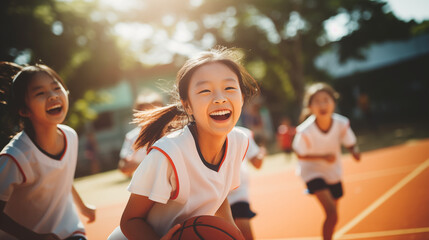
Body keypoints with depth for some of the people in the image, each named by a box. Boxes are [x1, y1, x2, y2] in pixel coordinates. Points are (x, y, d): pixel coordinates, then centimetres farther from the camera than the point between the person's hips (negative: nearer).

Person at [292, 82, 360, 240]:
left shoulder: (342, 124, -19)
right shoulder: (305, 131, -28)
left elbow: (351, 144, -5)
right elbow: (301, 155, -13)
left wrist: (355, 151, -28)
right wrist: (323, 157, -25)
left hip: (333, 173, 5)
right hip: (312, 172, -5)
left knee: (333, 217, 18)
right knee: (331, 213, -22)